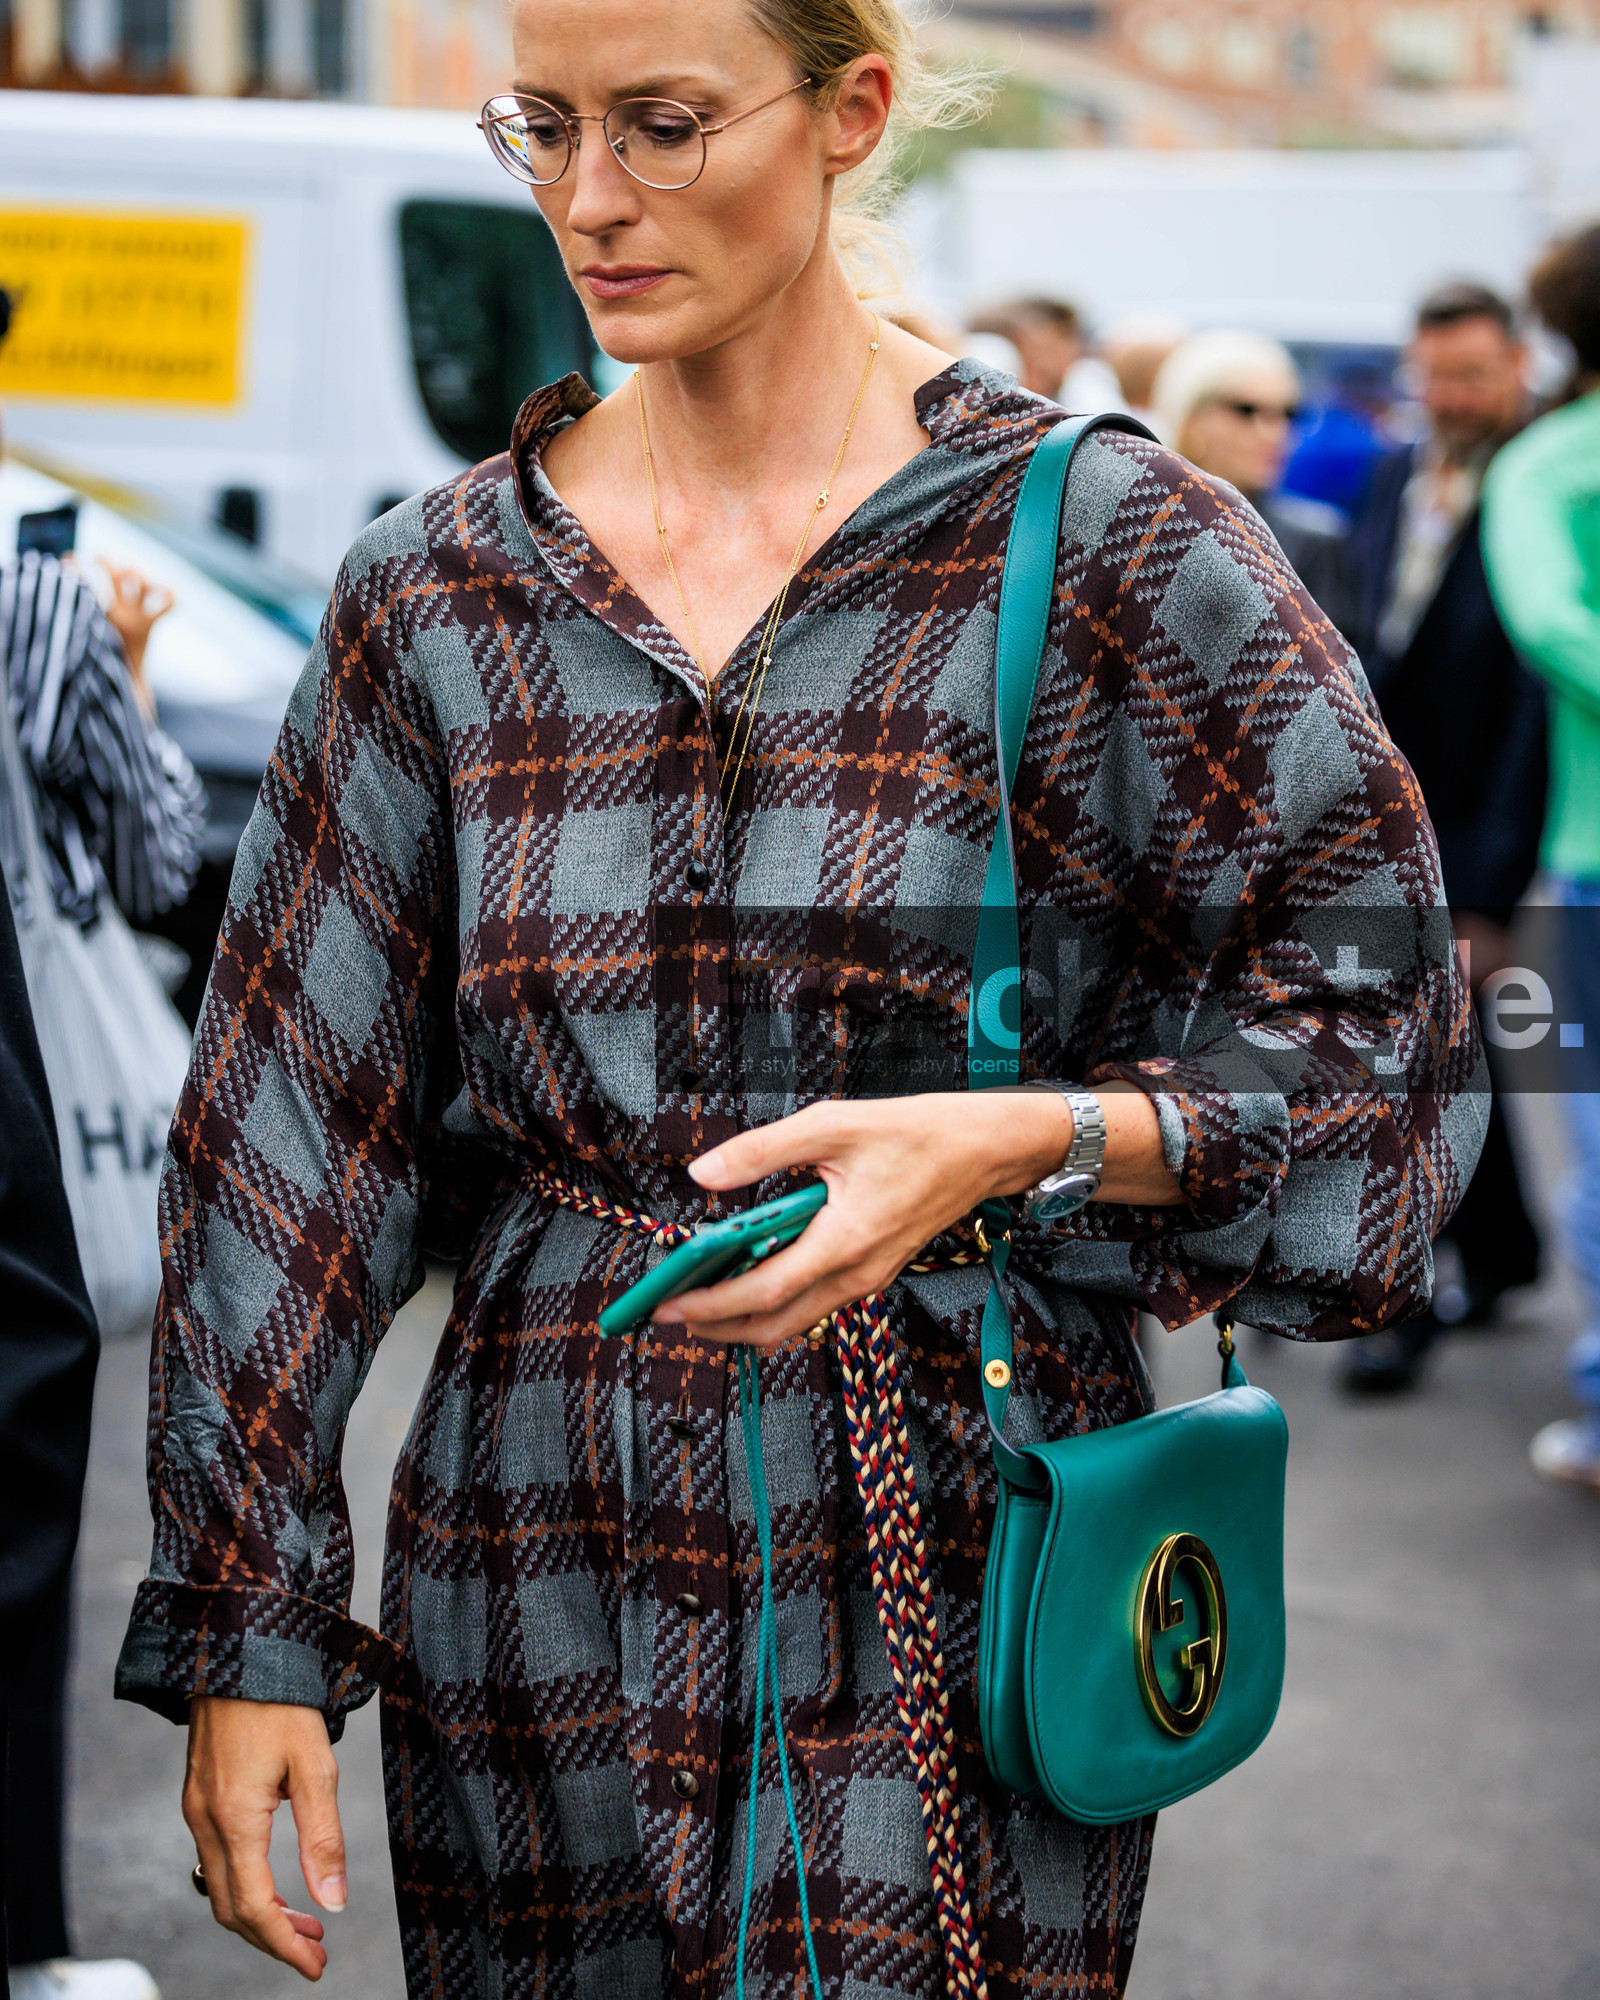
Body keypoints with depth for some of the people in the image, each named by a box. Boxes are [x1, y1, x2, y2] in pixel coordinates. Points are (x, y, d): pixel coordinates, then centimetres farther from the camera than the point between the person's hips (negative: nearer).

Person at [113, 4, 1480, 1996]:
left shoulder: (1104, 550, -5)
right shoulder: (437, 591, 5)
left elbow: (1377, 1036, -3)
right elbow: (291, 1143, 5)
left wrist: (1018, 1140, -20)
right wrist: (246, 1627, 2)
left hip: (944, 1601, -3)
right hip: (534, 1590, 3)